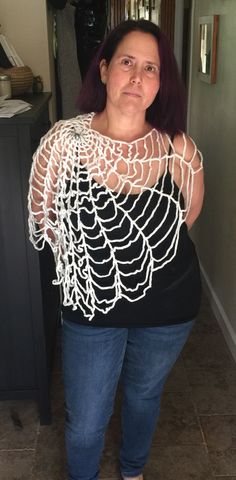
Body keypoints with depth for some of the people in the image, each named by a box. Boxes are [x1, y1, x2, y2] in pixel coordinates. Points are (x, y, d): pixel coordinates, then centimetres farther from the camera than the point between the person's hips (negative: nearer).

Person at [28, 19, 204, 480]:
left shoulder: (179, 150, -16)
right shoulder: (64, 142, -18)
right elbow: (43, 217, -3)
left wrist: (144, 253, 6)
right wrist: (90, 257, 1)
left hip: (167, 306, 2)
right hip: (92, 306, -1)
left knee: (144, 395, 27)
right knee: (85, 423, 14)